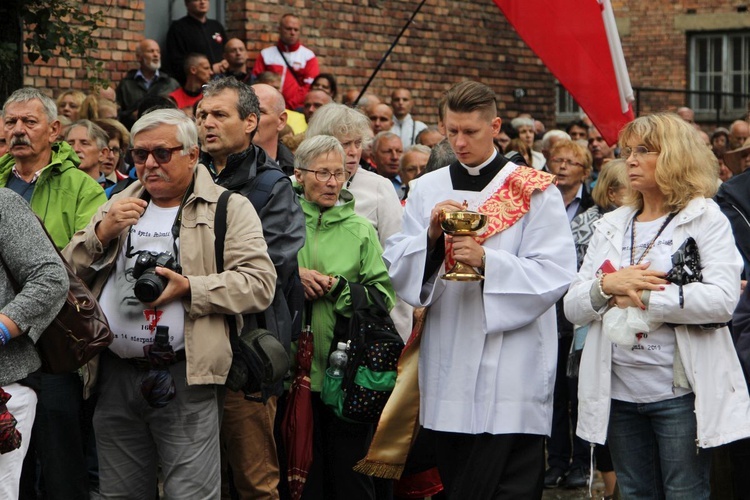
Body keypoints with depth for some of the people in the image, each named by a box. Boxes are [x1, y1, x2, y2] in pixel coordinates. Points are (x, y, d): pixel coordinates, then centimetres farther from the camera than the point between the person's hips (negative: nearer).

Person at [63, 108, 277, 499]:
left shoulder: (229, 209, 2)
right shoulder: (119, 206, 18)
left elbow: (260, 283, -10)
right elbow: (68, 272, 13)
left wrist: (189, 288, -20)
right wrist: (102, 232, -5)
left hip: (184, 377, -5)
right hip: (115, 375, 5)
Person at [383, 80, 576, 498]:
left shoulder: (535, 192, -1)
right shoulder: (428, 189, 10)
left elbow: (556, 274, -10)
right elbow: (396, 268, 5)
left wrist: (488, 260, -20)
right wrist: (431, 236, -12)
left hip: (510, 369, -4)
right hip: (446, 368, 4)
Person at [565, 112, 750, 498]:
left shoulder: (706, 220, -2)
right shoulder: (611, 226, 12)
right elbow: (572, 307, 7)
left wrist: (642, 296, -16)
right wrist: (607, 285, -14)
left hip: (680, 393, -5)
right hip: (619, 394, 5)